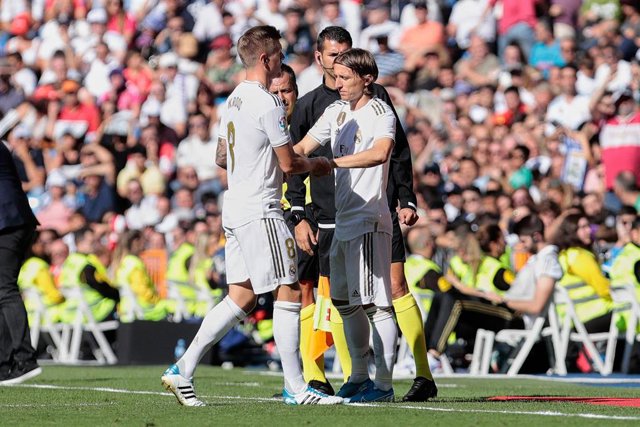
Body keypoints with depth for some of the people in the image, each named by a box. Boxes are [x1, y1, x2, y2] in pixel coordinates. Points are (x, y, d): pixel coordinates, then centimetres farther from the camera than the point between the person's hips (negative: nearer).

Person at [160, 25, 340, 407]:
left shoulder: (234, 100, 13)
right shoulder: (267, 104, -15)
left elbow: (222, 157, 23)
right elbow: (288, 164, -13)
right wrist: (319, 165, 6)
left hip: (236, 210, 9)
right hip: (261, 211, -9)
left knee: (242, 297, 11)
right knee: (289, 293, -4)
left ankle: (183, 369, 8)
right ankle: (295, 387, -3)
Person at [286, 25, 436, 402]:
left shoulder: (375, 96, 7)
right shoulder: (307, 107, 9)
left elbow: (399, 152, 9)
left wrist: (407, 201, 3)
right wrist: (299, 217, 1)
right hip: (332, 218, 2)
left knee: (397, 287, -8)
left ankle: (424, 375, -7)